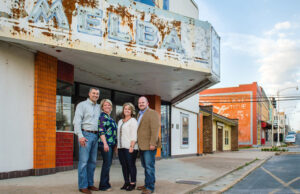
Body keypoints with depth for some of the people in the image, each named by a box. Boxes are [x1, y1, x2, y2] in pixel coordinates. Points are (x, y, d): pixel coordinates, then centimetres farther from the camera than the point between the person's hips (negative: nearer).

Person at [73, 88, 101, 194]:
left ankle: (90, 183, 18)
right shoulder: (82, 105, 0)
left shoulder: (99, 107, 17)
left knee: (93, 161, 9)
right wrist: (80, 136, -16)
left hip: (95, 136, 6)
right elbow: (77, 121, -8)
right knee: (83, 161, -6)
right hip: (86, 134, -6)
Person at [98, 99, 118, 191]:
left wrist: (115, 144, 21)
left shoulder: (110, 117, 19)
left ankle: (106, 183, 18)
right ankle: (103, 185, -1)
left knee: (108, 164, 11)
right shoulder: (102, 116, -7)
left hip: (111, 143, 9)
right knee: (107, 163, -8)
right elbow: (101, 131, -16)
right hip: (105, 143, -9)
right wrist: (105, 143, -23)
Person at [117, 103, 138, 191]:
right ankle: (126, 182, 15)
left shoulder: (133, 121, -2)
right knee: (124, 165, 7)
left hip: (129, 147, -7)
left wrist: (131, 147, -18)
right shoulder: (120, 121, 20)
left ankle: (132, 183, 3)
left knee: (131, 165, -3)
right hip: (121, 147, 7)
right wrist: (117, 146, 14)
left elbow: (134, 136, -10)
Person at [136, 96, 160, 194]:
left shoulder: (152, 113, -6)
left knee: (149, 166, -6)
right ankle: (147, 184, 22)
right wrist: (138, 144, 11)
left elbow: (155, 129, -15)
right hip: (142, 146, 8)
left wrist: (152, 143, -21)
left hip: (149, 145, -8)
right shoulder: (139, 114, 20)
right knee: (145, 166, 14)